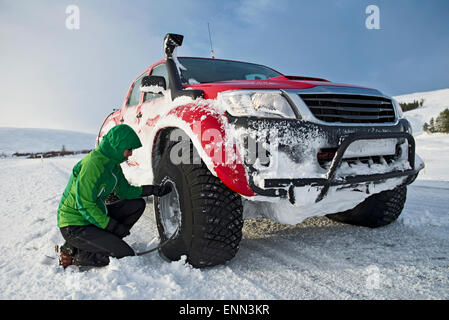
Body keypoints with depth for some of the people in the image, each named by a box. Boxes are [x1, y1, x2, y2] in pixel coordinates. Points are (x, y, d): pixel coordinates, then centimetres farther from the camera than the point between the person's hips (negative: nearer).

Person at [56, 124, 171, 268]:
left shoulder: (113, 163, 4)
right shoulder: (92, 163, -24)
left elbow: (124, 190, 12)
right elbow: (85, 205, -24)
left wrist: (153, 190, 1)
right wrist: (112, 225, -20)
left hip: (96, 214, 9)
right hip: (75, 225, -9)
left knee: (137, 204, 2)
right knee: (126, 256, -16)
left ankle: (106, 241, 1)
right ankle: (74, 254, -4)